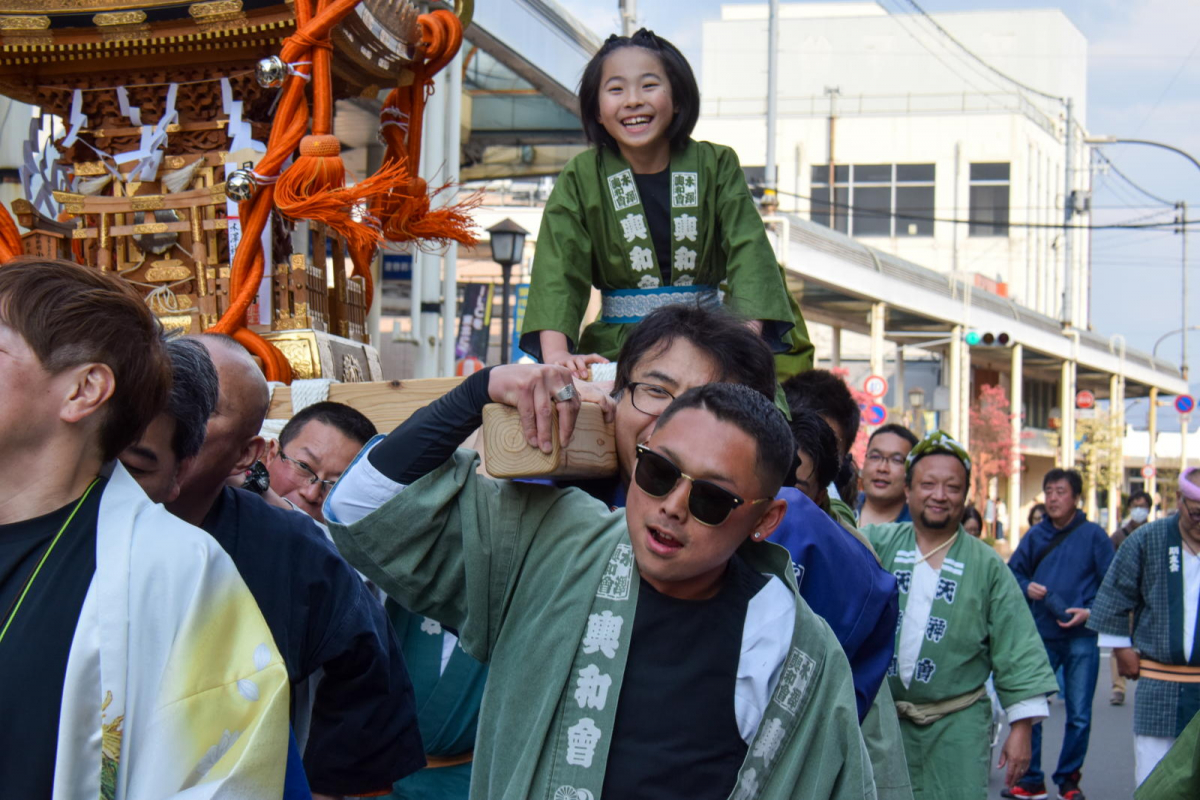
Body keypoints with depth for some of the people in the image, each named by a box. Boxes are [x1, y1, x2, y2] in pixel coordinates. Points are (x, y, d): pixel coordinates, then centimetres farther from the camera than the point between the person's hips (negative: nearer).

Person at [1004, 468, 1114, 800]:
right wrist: (1027, 587, -6)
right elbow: (1014, 572, 15)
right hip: (1040, 635, 2)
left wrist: (1091, 612, -14)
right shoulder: (1036, 535, 8)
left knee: (1079, 716, 3)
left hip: (1082, 637, -2)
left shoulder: (1093, 535, -1)